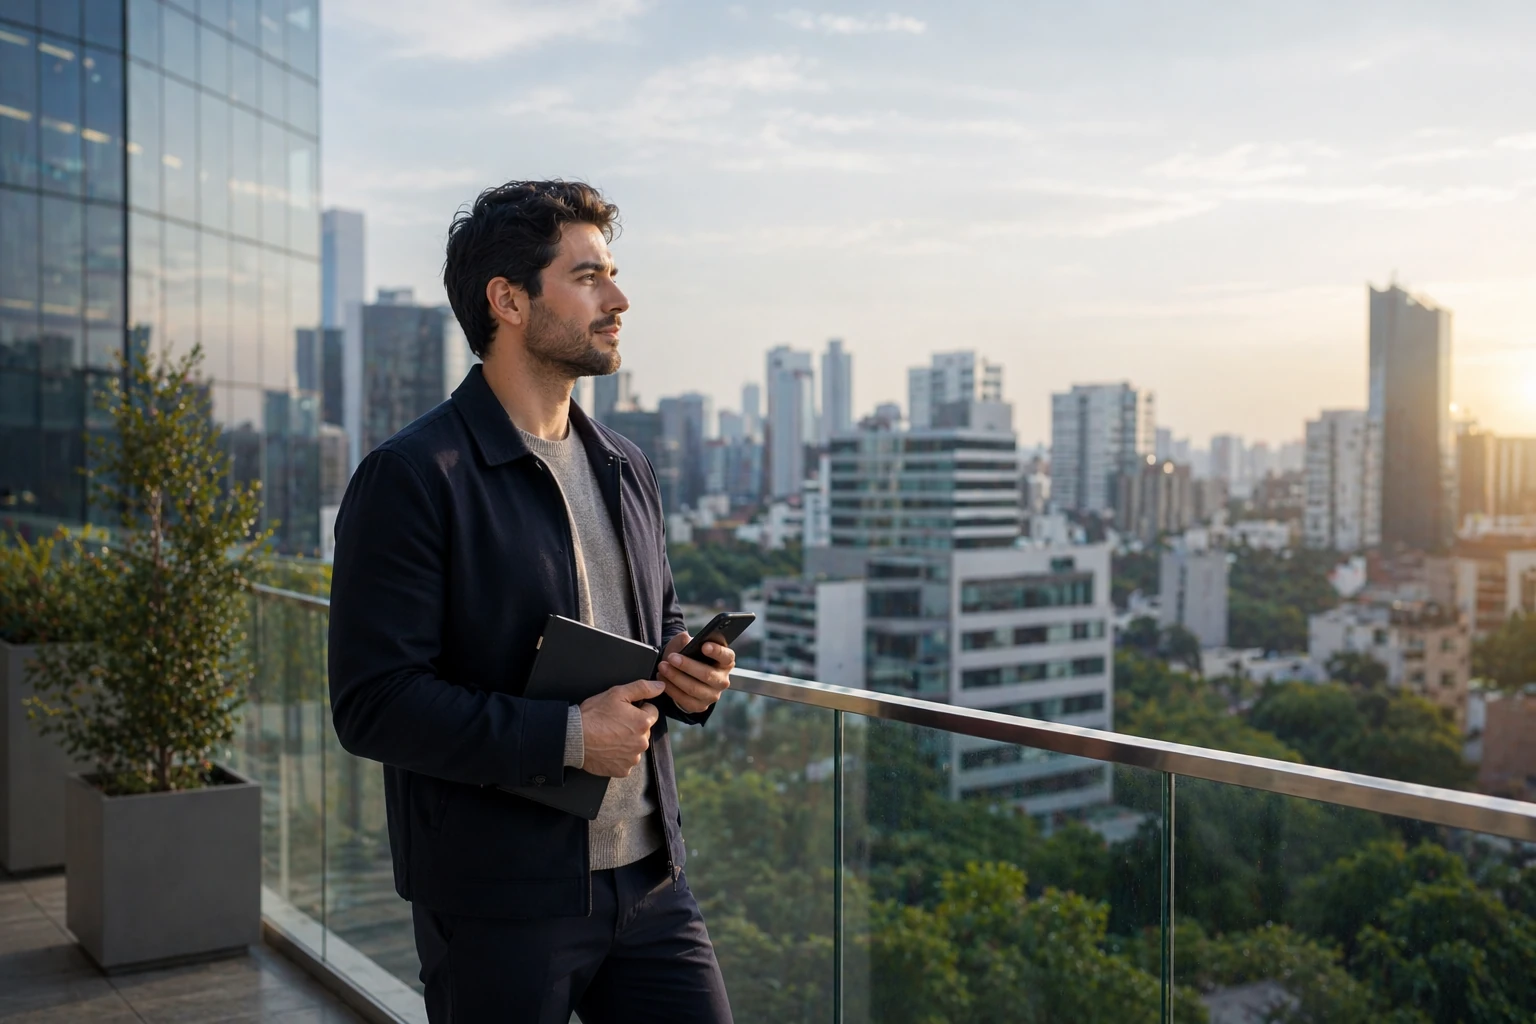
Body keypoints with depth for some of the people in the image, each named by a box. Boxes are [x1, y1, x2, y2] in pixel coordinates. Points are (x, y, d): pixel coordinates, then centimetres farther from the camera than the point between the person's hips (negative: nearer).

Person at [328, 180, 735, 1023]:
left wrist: (687, 672, 0)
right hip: (498, 904, -6)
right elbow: (372, 704, -17)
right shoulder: (412, 478, -12)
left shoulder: (625, 469, 11)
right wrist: (566, 736, -20)